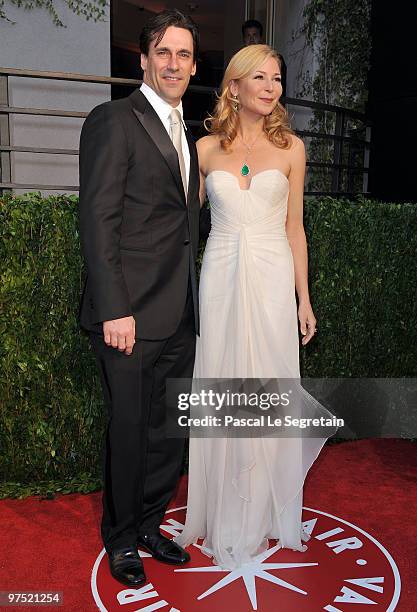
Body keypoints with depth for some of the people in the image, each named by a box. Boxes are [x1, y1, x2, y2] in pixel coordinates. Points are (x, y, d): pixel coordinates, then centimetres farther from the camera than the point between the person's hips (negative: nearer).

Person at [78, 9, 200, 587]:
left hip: (180, 314, 8)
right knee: (129, 428, 6)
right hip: (133, 313, -7)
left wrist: (190, 298, 13)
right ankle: (122, 539, 29)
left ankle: (149, 525, 35)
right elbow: (98, 220, -13)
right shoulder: (113, 120, -6)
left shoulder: (185, 134, 19)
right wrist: (114, 310, -19)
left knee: (172, 429, 15)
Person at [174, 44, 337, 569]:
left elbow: (294, 228, 7)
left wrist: (304, 298, 4)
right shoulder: (207, 148, 7)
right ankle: (223, 519, 24)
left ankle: (265, 515, 25)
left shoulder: (290, 147, 7)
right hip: (220, 279, 1)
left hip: (272, 280, 0)